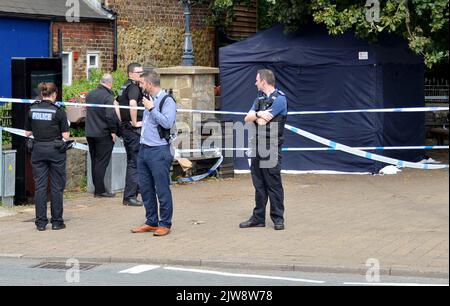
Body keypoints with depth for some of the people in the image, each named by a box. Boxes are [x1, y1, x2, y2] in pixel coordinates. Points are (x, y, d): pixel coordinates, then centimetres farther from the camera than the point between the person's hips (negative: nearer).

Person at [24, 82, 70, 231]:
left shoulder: (32, 110, 2)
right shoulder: (58, 111, -8)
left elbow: (27, 133, 7)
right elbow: (66, 136, -8)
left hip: (38, 150, 3)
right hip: (55, 150, -3)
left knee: (40, 186, 6)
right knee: (57, 187, 6)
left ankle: (41, 222, 5)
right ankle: (57, 221, 9)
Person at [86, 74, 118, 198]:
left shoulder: (90, 94, 9)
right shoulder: (108, 97, -17)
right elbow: (110, 116, -23)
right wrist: (113, 131, -13)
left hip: (90, 133, 7)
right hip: (103, 134, -7)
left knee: (94, 161, 14)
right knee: (102, 162, -3)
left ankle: (97, 188, 20)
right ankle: (100, 190, -3)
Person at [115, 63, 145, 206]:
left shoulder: (125, 87, 16)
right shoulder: (133, 87, -15)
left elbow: (116, 104, 27)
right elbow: (132, 103, -34)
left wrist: (122, 120, 21)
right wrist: (135, 122, -23)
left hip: (125, 127, 10)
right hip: (134, 130, -10)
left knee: (132, 161, 16)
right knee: (135, 162, -7)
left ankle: (130, 194, 21)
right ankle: (130, 196, -5)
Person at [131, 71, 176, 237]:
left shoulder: (167, 101, -9)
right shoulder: (148, 100, 16)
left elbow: (167, 123, -22)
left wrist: (151, 108, -18)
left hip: (159, 151, -9)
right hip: (144, 149, 9)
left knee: (162, 189, -4)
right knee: (146, 188, 11)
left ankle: (165, 224, 3)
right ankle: (151, 222, 19)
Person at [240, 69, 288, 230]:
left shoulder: (280, 99, -9)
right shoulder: (260, 98, 18)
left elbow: (262, 121, -15)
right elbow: (247, 118, 8)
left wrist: (255, 116, 5)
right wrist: (258, 114, -10)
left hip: (271, 147, -8)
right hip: (257, 145, 8)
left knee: (273, 184, -4)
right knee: (258, 184, 10)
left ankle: (278, 218, 2)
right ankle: (258, 218, 16)